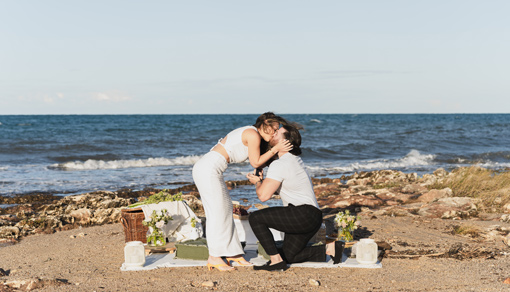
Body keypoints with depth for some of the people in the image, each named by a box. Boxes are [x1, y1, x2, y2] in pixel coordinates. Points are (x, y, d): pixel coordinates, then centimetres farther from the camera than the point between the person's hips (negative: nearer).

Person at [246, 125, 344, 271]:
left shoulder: (279, 164, -14)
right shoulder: (295, 158, 16)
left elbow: (263, 195, -19)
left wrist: (257, 182, 1)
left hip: (303, 214, -10)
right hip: (312, 219, 10)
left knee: (255, 218, -12)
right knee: (289, 256, 17)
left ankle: (276, 260, -11)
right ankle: (330, 248, 10)